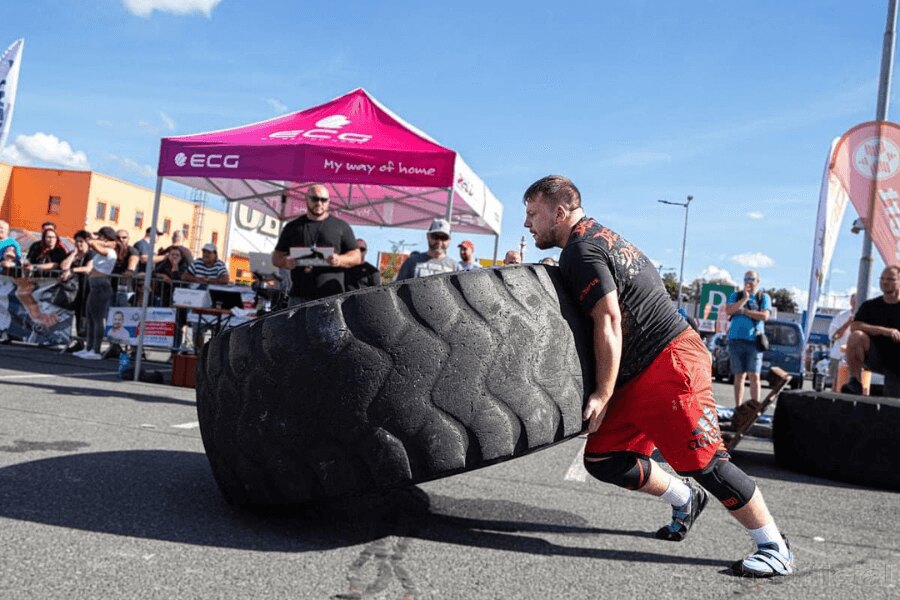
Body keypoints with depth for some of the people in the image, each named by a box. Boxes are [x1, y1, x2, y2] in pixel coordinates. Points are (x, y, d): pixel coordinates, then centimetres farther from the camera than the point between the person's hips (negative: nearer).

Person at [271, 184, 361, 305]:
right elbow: (276, 257, 17)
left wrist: (340, 260, -12)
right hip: (299, 296, 2)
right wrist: (285, 262, -7)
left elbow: (357, 256, 9)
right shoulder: (293, 227, 16)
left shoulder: (341, 226, 12)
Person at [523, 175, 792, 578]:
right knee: (603, 458, 9)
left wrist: (603, 395, -18)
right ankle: (685, 501, 28)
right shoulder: (599, 235, 19)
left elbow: (608, 322, -19)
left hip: (671, 362, -10)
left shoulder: (580, 250, -12)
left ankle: (775, 548, 5)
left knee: (703, 461, -9)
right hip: (640, 376, 10)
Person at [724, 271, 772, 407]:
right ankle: (738, 407, 9)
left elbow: (765, 316, -7)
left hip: (754, 341, -2)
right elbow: (728, 311, -4)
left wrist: (743, 311, -5)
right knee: (739, 376, 5)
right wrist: (744, 299, -9)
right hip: (736, 340, 2)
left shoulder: (764, 297, 8)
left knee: (754, 376, -7)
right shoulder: (736, 295, 13)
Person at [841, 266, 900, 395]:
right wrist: (884, 331, -25)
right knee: (857, 336, -28)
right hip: (875, 359, 0)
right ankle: (855, 381, -24)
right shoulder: (870, 305, 4)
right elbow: (854, 327, -13)